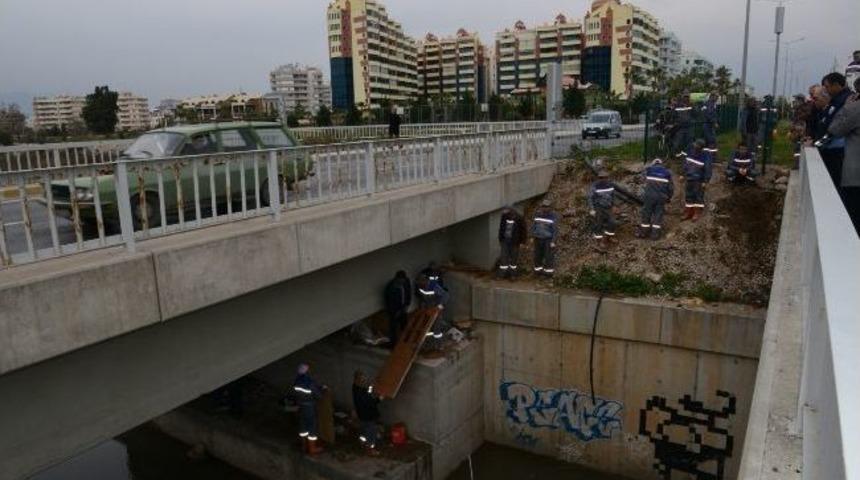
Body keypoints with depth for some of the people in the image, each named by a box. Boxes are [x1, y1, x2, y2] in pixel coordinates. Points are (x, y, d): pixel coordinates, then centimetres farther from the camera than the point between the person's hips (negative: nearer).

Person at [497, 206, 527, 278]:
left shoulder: (519, 218, -14)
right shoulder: (504, 217, -3)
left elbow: (523, 230, -8)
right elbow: (501, 228, 9)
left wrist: (521, 241, -7)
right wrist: (500, 239, 10)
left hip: (514, 241, -3)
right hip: (505, 240, 3)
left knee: (514, 256, 8)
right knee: (504, 256, 4)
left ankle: (512, 270, 21)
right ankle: (503, 271, 11)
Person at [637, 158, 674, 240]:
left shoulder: (649, 170, 16)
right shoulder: (667, 172, 20)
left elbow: (646, 183, 13)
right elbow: (671, 187, 17)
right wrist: (668, 198, 30)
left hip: (649, 195, -1)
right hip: (662, 197, 1)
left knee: (646, 213, 9)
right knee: (659, 214, 9)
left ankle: (643, 232, 16)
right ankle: (656, 233, 8)